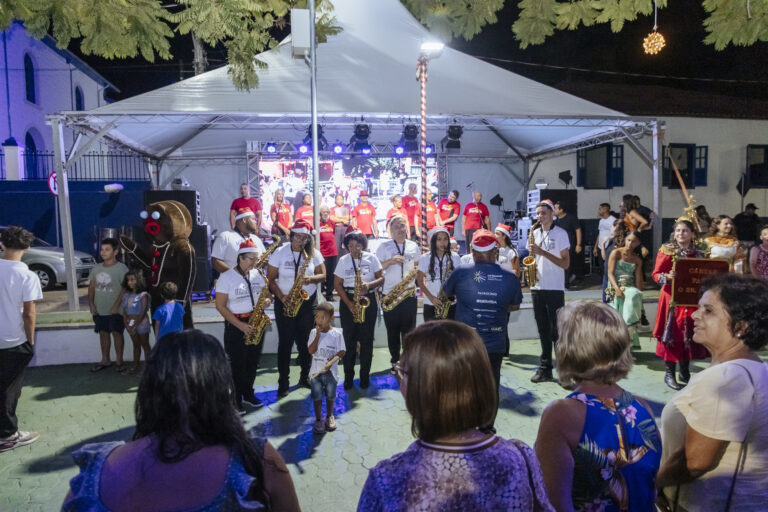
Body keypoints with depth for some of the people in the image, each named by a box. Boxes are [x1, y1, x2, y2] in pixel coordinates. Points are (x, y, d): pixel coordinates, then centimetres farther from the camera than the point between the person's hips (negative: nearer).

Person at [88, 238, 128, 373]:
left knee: (117, 333, 2)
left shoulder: (121, 268, -10)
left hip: (115, 311, -6)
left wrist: (116, 306, -18)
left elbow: (125, 289, -14)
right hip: (99, 311, 6)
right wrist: (91, 304, 4)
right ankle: (105, 360, 25)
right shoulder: (96, 268, 8)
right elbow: (91, 287, 13)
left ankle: (119, 360, 14)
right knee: (103, 333, 13)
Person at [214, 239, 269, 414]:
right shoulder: (226, 277, -9)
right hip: (235, 326, -5)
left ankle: (248, 394, 32)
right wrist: (240, 325, -17)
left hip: (256, 323, 5)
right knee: (237, 365, 3)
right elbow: (220, 306, -11)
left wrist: (267, 300, -12)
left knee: (253, 363, 14)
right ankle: (236, 400, 18)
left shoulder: (257, 274, 6)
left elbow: (268, 294, 14)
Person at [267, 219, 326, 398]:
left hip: (308, 302, 2)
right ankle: (283, 382, 9)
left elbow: (323, 275, 2)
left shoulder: (314, 253, 0)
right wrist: (281, 296, -17)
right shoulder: (279, 253, -4)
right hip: (285, 303, -1)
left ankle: (305, 377, 23)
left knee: (305, 341, 8)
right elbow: (271, 279, -4)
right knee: (285, 342, 0)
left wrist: (310, 279, -20)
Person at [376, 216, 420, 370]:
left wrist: (414, 273, -5)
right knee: (392, 330, 7)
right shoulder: (384, 247, 3)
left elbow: (418, 266, 16)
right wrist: (391, 261, -18)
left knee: (409, 329, 3)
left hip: (409, 294, 1)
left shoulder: (414, 246, 10)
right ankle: (395, 359, 20)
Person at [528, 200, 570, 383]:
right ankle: (545, 369, 17)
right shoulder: (535, 233, 13)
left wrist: (543, 252, -19)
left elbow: (565, 263, -10)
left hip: (555, 289, -5)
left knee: (557, 331, -5)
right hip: (537, 287, 5)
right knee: (543, 331, 10)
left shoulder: (561, 234, -3)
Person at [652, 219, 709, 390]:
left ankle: (685, 371, 24)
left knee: (689, 334, 9)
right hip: (673, 297, -4)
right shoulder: (667, 250, -3)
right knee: (673, 334, -2)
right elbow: (656, 274, -5)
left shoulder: (698, 253, 9)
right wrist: (668, 277, -24)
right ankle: (669, 373, 8)